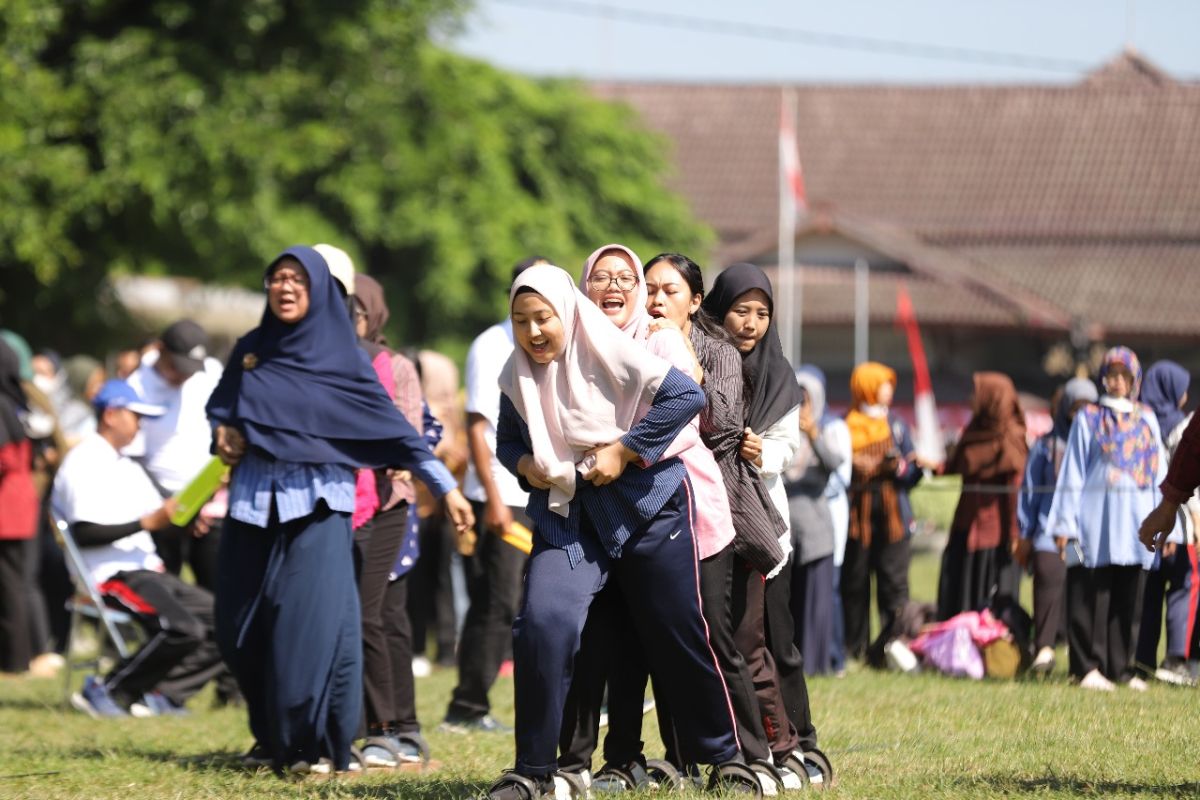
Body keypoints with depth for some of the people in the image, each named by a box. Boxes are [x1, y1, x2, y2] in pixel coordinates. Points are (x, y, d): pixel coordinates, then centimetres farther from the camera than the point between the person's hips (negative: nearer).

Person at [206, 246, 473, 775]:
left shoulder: (341, 357, 0)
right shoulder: (249, 350, 10)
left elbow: (390, 425, -1)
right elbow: (219, 406, 24)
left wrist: (446, 487, -4)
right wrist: (223, 433, 0)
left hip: (317, 505, -4)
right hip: (254, 502, 4)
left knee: (313, 621, -15)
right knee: (242, 627, 2)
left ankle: (317, 745, -10)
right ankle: (273, 737, 17)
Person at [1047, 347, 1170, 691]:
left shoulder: (1147, 420, 13)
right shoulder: (1088, 418, 4)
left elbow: (1159, 473, 14)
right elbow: (1072, 474, 2)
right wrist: (1065, 524, -5)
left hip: (1135, 523, 3)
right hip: (1096, 523, -3)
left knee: (1127, 600, 4)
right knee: (1092, 598, -6)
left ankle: (1120, 667, 10)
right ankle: (1088, 667, -4)